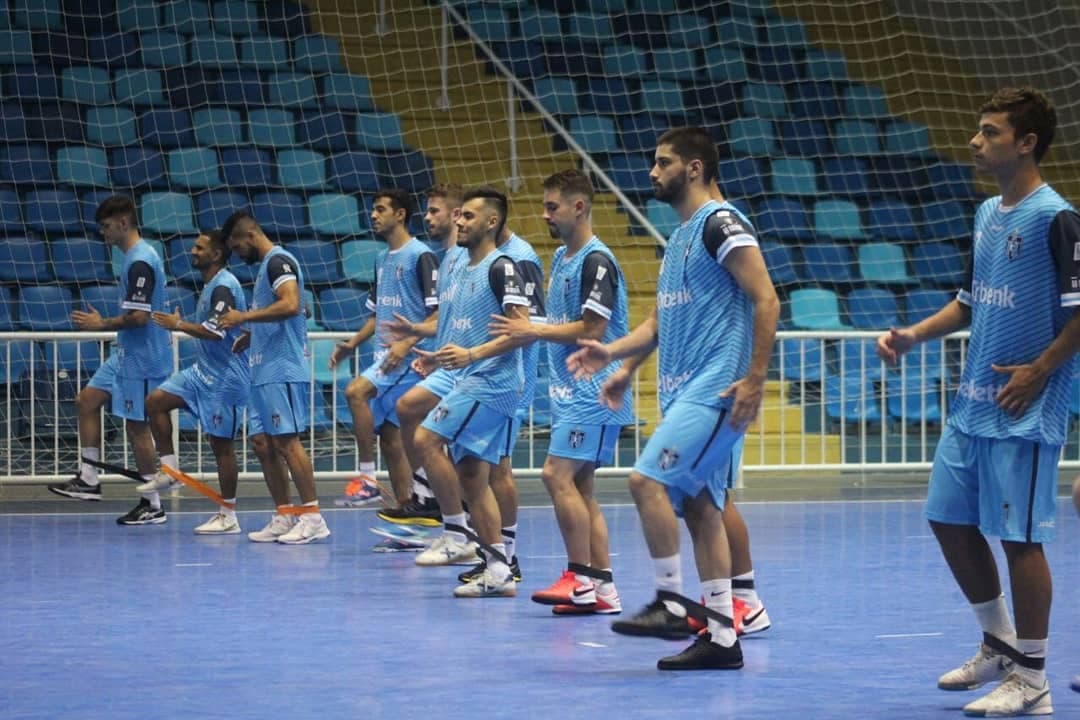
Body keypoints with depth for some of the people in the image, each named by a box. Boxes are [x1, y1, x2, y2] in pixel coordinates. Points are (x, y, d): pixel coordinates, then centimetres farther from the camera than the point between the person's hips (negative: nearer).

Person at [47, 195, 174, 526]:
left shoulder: (140, 262, -20)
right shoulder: (137, 256, 11)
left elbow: (138, 317, -25)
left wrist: (102, 324, -13)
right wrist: (103, 322, 15)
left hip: (141, 358, -11)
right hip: (126, 354, 11)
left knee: (137, 426, -3)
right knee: (87, 401, 12)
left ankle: (153, 505, 5)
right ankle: (88, 480, 15)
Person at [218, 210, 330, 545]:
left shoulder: (278, 261, -10)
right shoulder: (266, 266, 21)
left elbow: (291, 305, -25)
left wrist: (245, 316, -20)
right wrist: (250, 335, 19)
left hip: (283, 370, -10)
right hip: (266, 370, 10)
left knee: (287, 440, -12)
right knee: (269, 443, 9)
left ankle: (313, 516, -12)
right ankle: (284, 517, 12)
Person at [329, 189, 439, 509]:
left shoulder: (421, 255, -9)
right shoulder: (383, 260, 18)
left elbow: (439, 312, -14)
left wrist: (407, 343, -24)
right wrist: (352, 344, 12)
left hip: (409, 354, -9)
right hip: (386, 355, 9)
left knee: (356, 391, -27)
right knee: (389, 437, 6)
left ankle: (367, 479, -22)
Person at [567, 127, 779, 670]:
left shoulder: (720, 223, -10)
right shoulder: (679, 237, 19)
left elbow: (766, 300, -16)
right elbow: (661, 320, 24)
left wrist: (755, 379, -21)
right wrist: (614, 353, 9)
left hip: (715, 386, -10)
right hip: (683, 390, 10)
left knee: (647, 479, -18)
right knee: (698, 507, 7)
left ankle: (673, 603, -10)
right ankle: (721, 637, 9)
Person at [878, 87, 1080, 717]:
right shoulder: (989, 214, 12)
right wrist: (914, 335, 9)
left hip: (1024, 412, -9)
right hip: (972, 405, 9)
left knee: (1019, 536, -4)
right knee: (950, 520, 12)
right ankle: (1000, 644, 29)